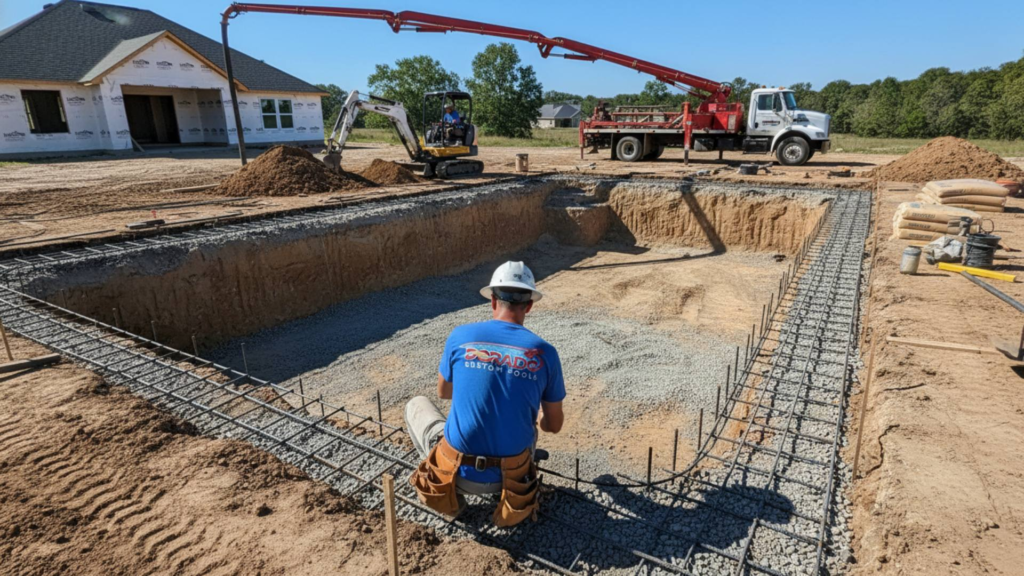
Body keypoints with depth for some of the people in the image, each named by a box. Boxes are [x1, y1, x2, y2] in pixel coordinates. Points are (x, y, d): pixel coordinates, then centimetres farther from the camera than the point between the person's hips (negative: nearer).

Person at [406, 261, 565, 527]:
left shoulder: (461, 336, -9)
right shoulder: (545, 352, -7)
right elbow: (554, 425, 4)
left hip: (459, 471, -2)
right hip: (509, 475, 3)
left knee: (417, 405, 25)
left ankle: (449, 493, 15)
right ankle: (509, 487, 16)